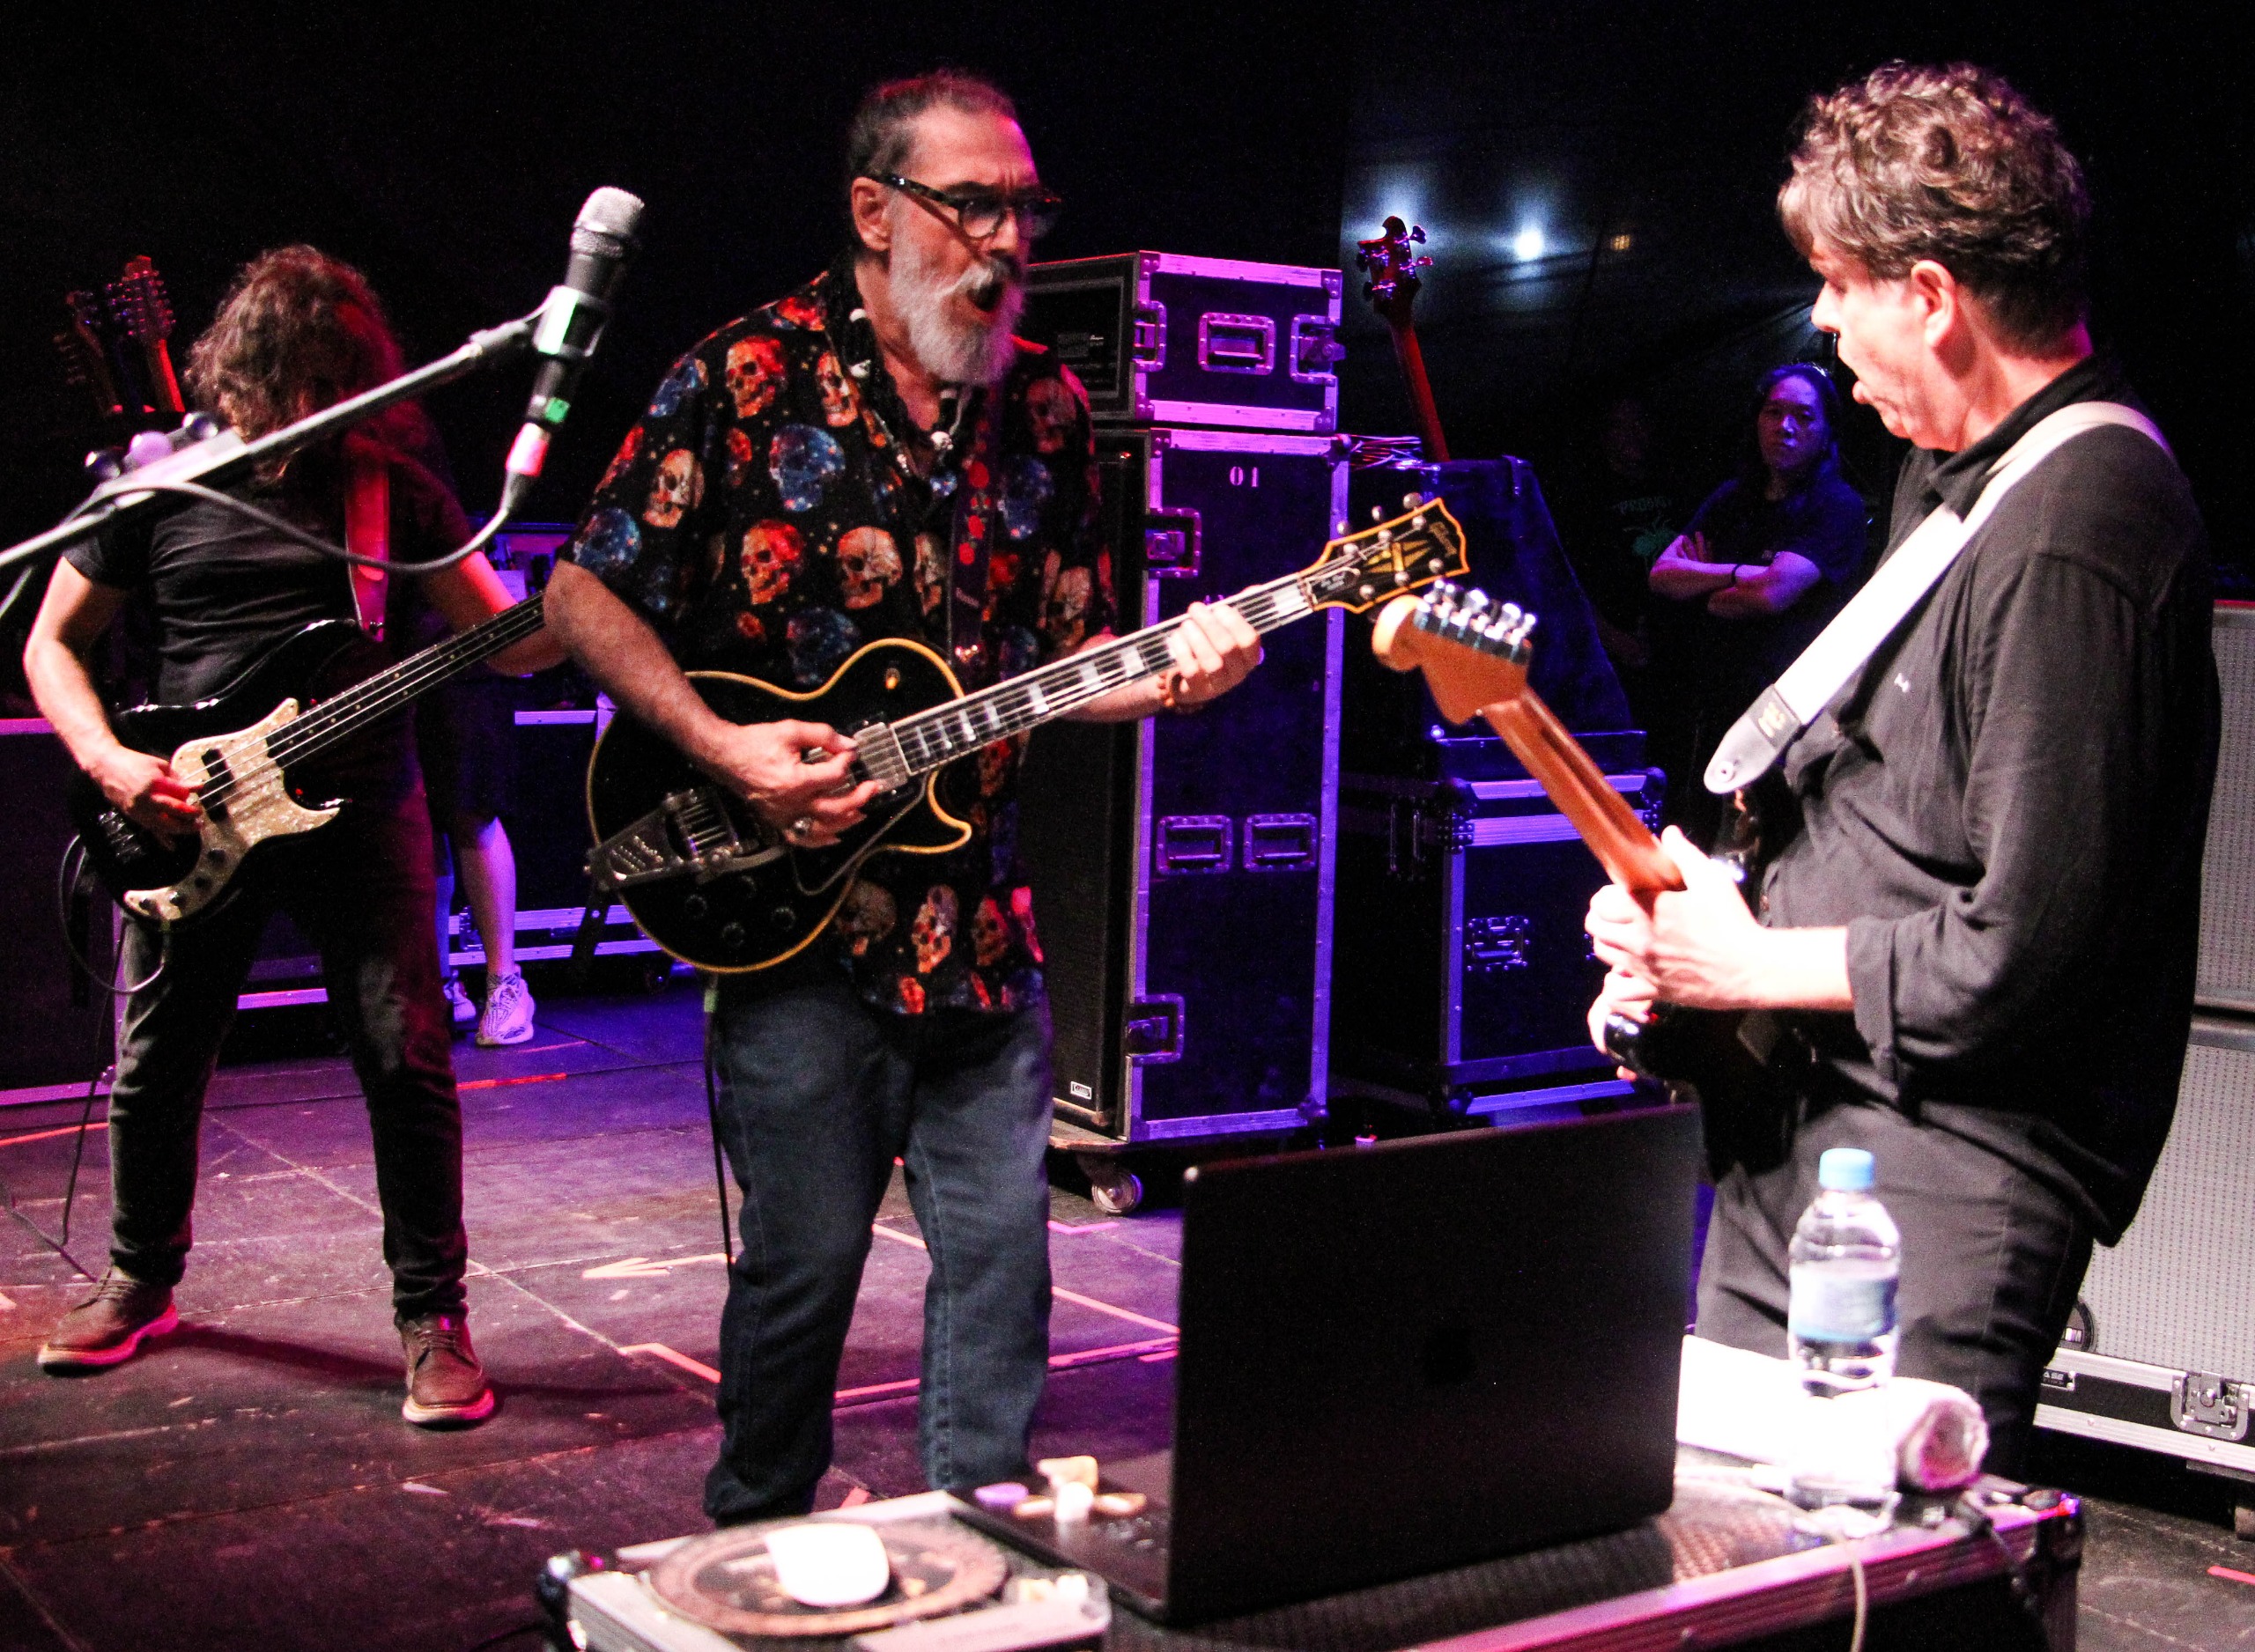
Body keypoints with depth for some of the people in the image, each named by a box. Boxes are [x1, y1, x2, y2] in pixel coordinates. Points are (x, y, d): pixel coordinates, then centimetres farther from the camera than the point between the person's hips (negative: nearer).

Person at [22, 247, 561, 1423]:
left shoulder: (390, 487, 4)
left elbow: (507, 642, 3)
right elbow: (52, 642, 8)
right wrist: (108, 761, -8)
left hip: (360, 806, 0)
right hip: (187, 817, 1)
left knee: (407, 1056, -9)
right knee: (156, 1062, 10)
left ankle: (433, 1316, 3)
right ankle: (141, 1279, 33)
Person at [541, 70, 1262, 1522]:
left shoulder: (1044, 403, 9)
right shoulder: (747, 377, -5)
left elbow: (1068, 648, 13)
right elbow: (587, 597, -4)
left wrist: (1169, 674, -8)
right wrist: (730, 752, -16)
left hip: (981, 920, 5)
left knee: (1002, 1250, 7)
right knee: (806, 1259, 3)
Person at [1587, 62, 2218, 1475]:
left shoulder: (2071, 539, -22)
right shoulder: (1956, 470, 11)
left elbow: (2022, 956, -24)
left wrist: (1746, 964, -12)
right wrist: (1709, 894, 4)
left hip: (1952, 1172, -10)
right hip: (1802, 1122, 10)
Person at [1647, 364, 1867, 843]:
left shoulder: (1839, 507, -3)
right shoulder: (1733, 497, 17)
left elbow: (1774, 591, -16)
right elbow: (1661, 573, 6)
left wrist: (1702, 585, 1)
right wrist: (1736, 575, -9)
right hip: (1706, 708, 6)